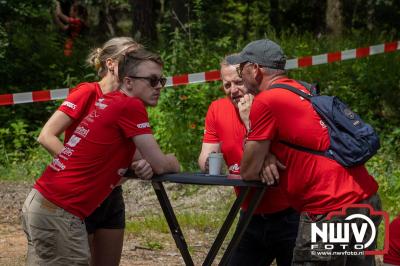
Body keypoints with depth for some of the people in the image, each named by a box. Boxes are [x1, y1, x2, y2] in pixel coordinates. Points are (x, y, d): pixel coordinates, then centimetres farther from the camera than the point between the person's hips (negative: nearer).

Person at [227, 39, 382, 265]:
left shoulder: (266, 101, -9)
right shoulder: (301, 90, 17)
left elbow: (249, 173, -4)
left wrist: (248, 120, 10)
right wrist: (268, 159, 2)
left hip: (331, 212, -9)